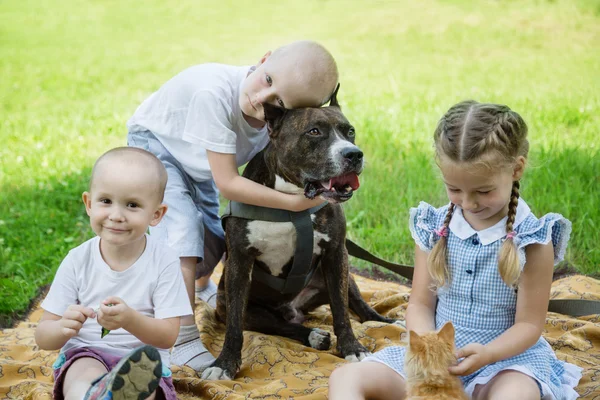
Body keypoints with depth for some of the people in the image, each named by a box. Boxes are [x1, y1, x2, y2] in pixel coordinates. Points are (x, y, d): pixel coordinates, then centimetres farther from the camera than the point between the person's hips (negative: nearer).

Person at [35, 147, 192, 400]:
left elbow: (168, 337, -9)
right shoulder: (78, 261, -3)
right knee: (87, 376, -35)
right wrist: (63, 327, -27)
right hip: (84, 356, -1)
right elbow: (43, 338, -1)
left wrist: (130, 319, -30)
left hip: (141, 361, 1)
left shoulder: (164, 262, -6)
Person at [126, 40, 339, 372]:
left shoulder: (282, 119, -26)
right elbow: (226, 184, -40)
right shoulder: (215, 94, -44)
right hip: (154, 145, -6)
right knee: (185, 229, -23)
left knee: (216, 239, 16)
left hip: (196, 162, 6)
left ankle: (201, 285, 51)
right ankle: (183, 341, -14)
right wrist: (293, 203, -39)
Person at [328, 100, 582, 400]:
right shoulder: (434, 228, 0)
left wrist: (487, 353, -27)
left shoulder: (532, 240, -10)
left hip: (507, 354, -4)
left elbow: (529, 324, -8)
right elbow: (420, 304, 4)